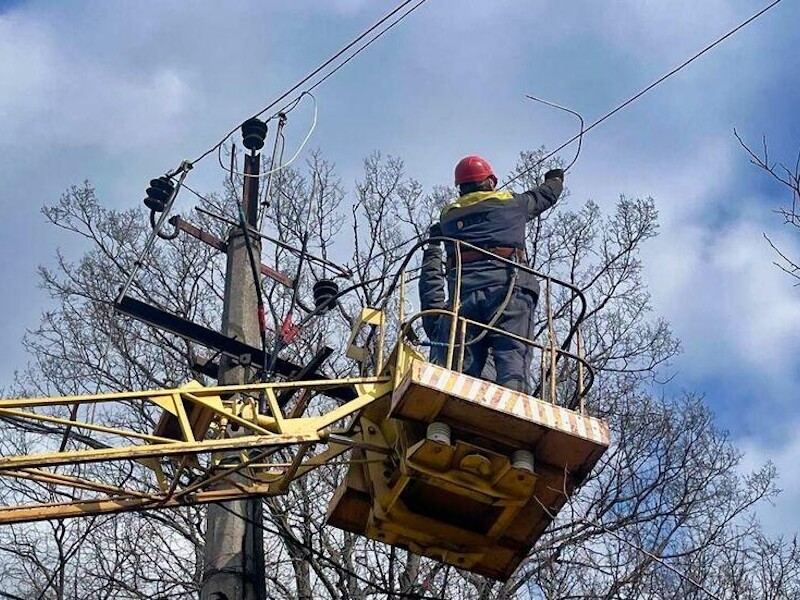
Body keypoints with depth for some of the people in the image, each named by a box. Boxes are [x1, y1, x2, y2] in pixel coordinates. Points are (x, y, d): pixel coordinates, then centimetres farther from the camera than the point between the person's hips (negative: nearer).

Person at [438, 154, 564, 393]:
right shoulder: (511, 203, 18)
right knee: (512, 357, -13)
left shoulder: (448, 215, 22)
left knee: (464, 364, -1)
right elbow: (545, 195, 34)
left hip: (463, 290, 3)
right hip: (506, 286, -3)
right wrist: (555, 179, 57)